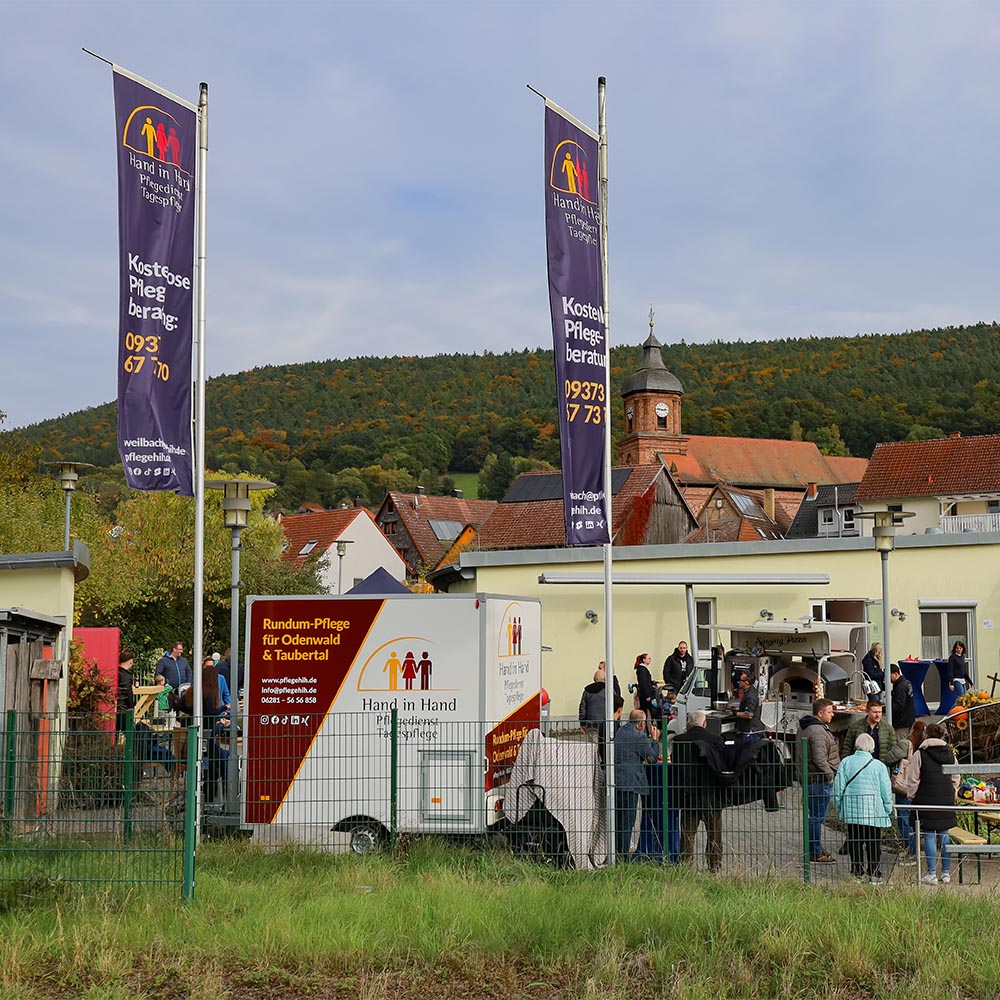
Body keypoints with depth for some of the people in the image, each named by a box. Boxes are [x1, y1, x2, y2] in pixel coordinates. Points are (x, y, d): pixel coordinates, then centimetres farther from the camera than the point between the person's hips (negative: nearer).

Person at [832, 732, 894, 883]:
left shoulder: (845, 762, 1)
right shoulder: (879, 766, -2)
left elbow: (838, 787, 2)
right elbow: (886, 791, 0)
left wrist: (838, 806, 13)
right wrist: (888, 809, 12)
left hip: (851, 810, 1)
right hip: (874, 811, -1)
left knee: (855, 842, 8)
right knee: (873, 843, 5)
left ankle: (857, 873, 8)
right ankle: (874, 873, 5)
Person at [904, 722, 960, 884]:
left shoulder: (920, 754, -8)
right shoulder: (950, 753, 6)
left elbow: (913, 780, -6)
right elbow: (956, 777, 12)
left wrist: (912, 797, 6)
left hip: (927, 801, -4)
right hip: (947, 801, 4)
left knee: (929, 836, 0)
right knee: (945, 834, 10)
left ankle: (932, 874, 0)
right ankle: (946, 873, 13)